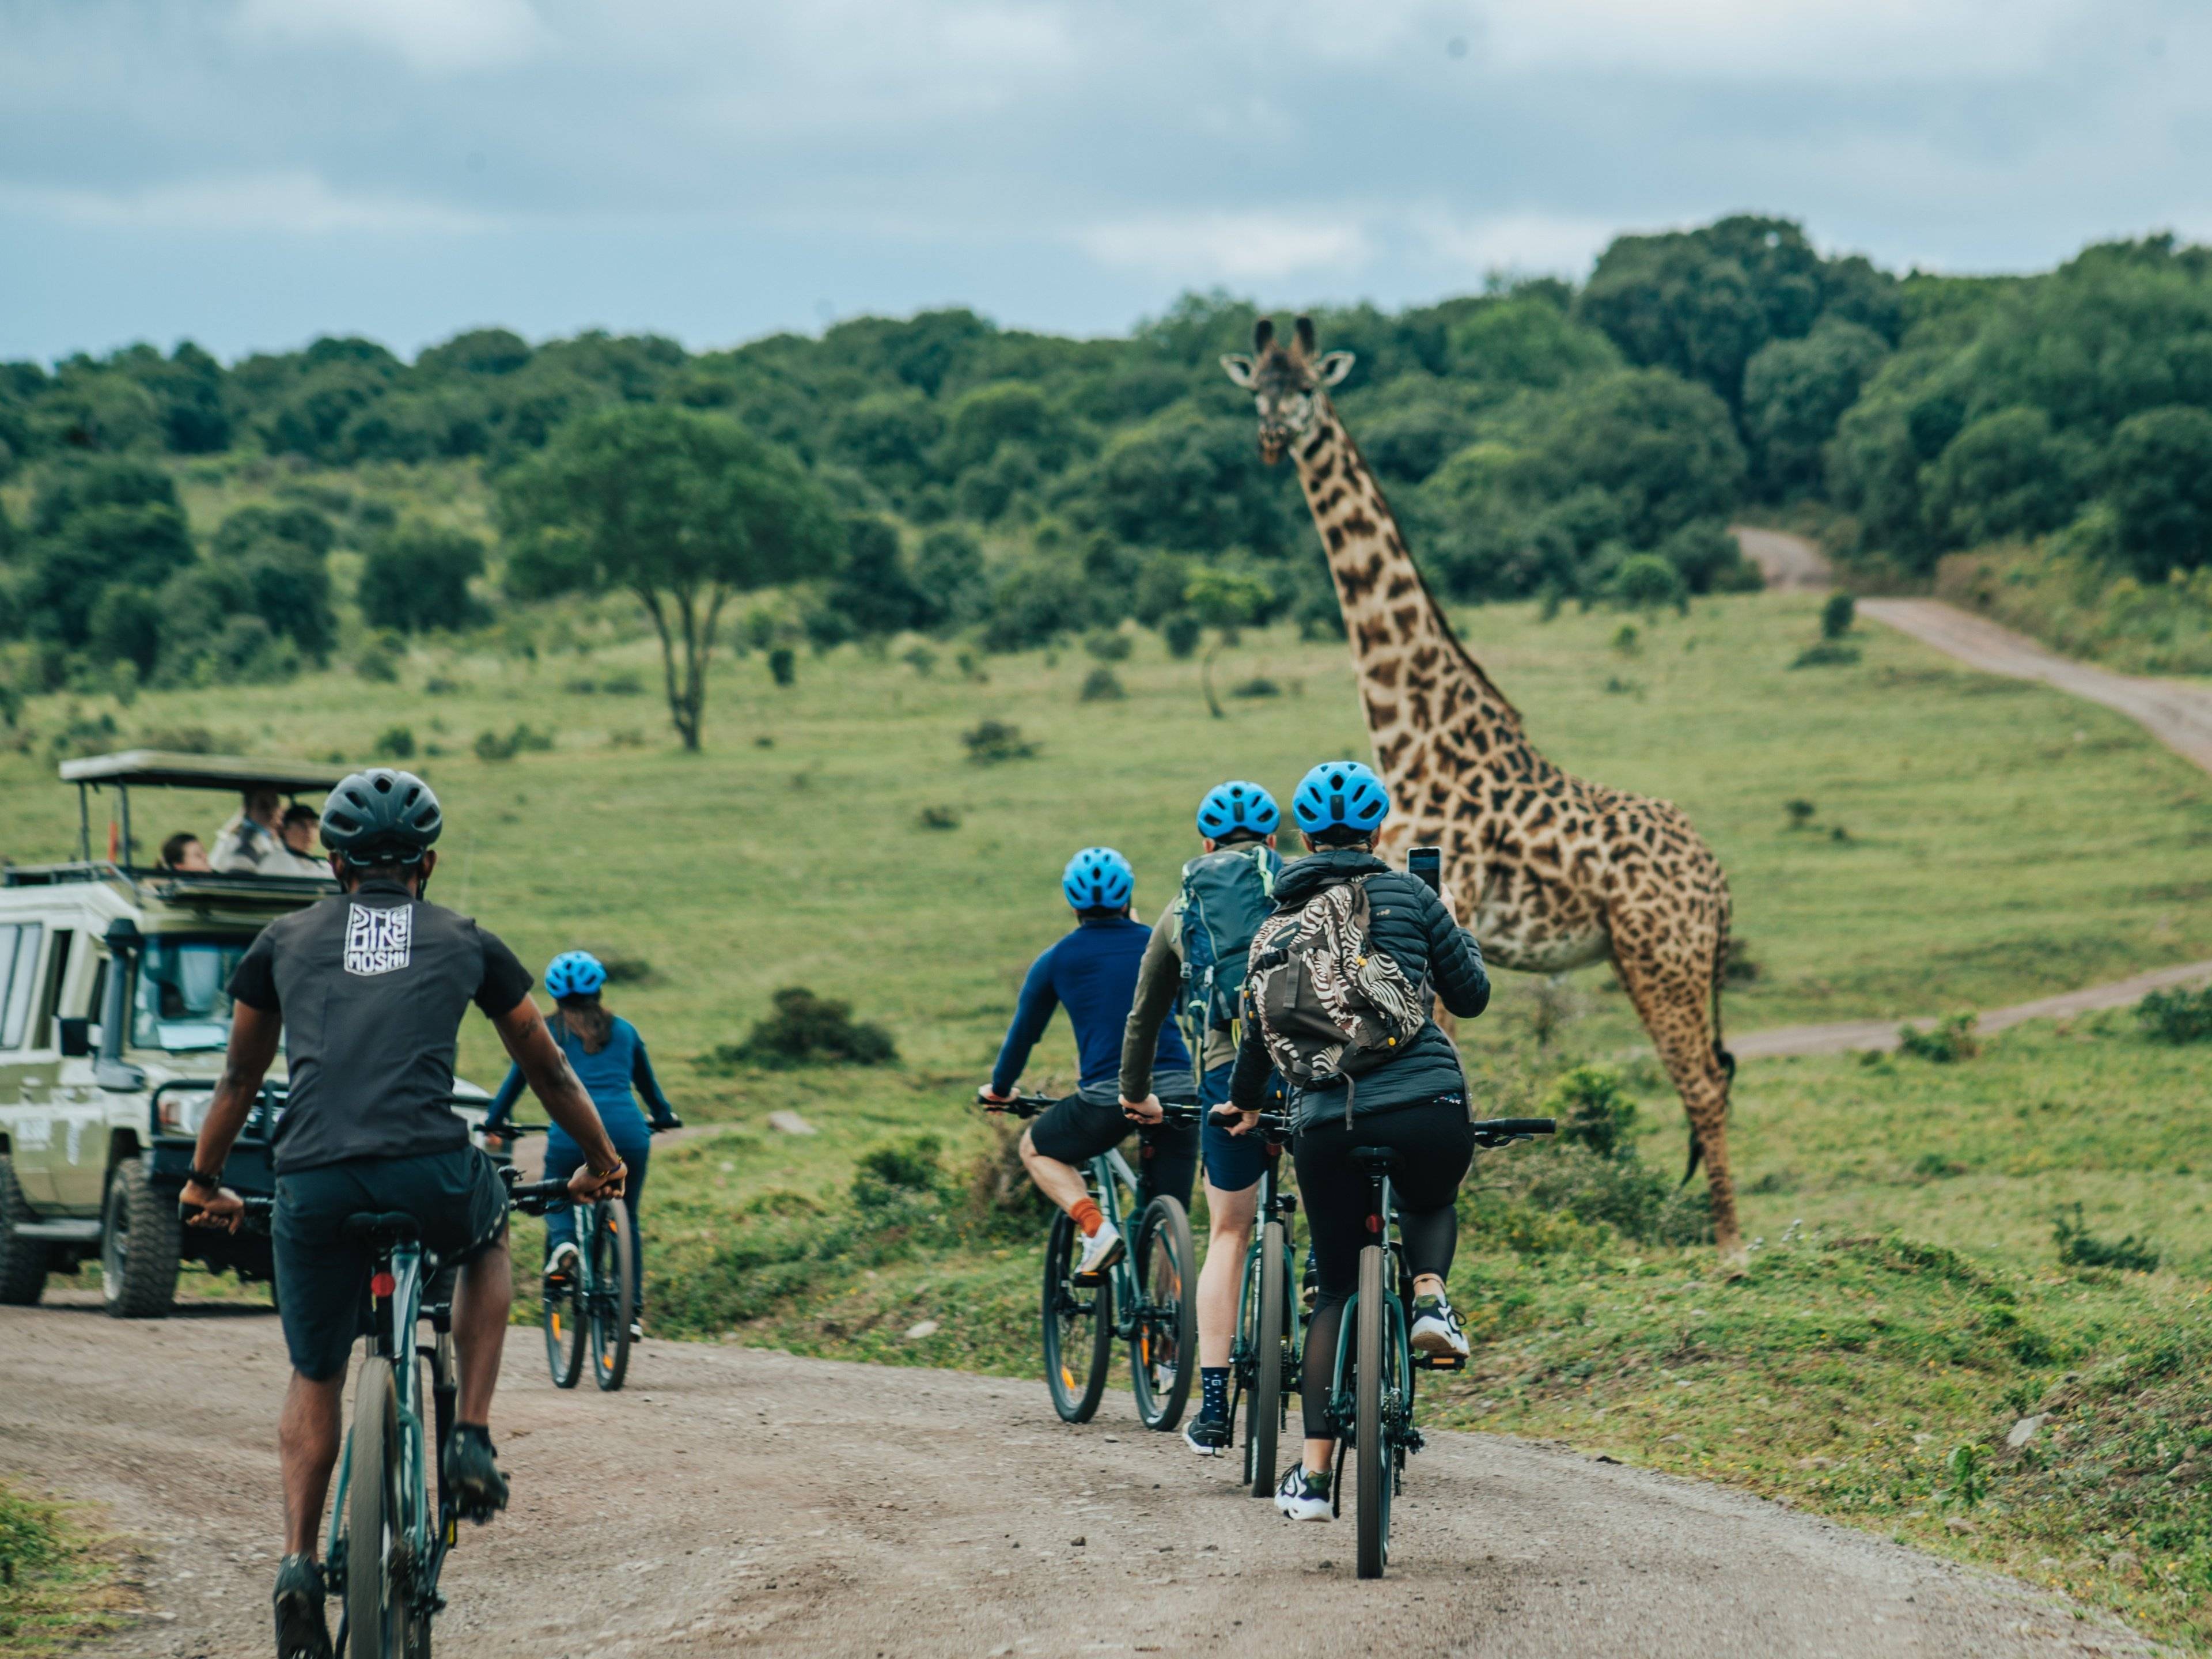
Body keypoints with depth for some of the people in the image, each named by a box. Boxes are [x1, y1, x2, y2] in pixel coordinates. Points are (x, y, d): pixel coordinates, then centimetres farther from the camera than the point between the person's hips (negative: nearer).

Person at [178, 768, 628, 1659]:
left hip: (312, 1184, 1)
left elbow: (240, 1077, 31)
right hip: (429, 1174, -1)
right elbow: (547, 1069, 29)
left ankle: (298, 1563, 2)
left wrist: (205, 1181, 45)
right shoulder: (465, 943, 19)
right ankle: (472, 1438, 20)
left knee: (315, 1381, 19)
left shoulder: (285, 941, 21)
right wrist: (601, 1163, 43)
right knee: (487, 1240, 34)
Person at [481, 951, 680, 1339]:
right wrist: (663, 1116, 53)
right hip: (628, 1132, 2)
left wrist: (495, 1121, 39)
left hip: (573, 1131, -2)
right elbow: (646, 1081, 34)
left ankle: (563, 1240, -8)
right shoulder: (623, 1031, 20)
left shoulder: (546, 1034, 14)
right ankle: (633, 1311, 13)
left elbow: (516, 1080, 22)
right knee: (627, 1220, 21)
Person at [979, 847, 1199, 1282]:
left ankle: (1097, 1230, 1)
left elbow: (1024, 1033, 21)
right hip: (1177, 1092, 2)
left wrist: (999, 1090, 37)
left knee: (1036, 1149, 24)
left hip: (1107, 1097, -2)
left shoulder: (1056, 960, 10)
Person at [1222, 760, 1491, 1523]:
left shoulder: (1279, 920, 13)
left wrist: (1245, 1103, 42)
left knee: (1337, 1288, 17)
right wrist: (1459, 940, 33)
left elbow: (1257, 1029, 23)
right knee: (1431, 1202, 33)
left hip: (1325, 1120, 2)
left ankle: (1313, 1473, 8)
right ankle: (1429, 1296, -1)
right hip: (1427, 1107, -2)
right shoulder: (1407, 894, 6)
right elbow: (1471, 996, 13)